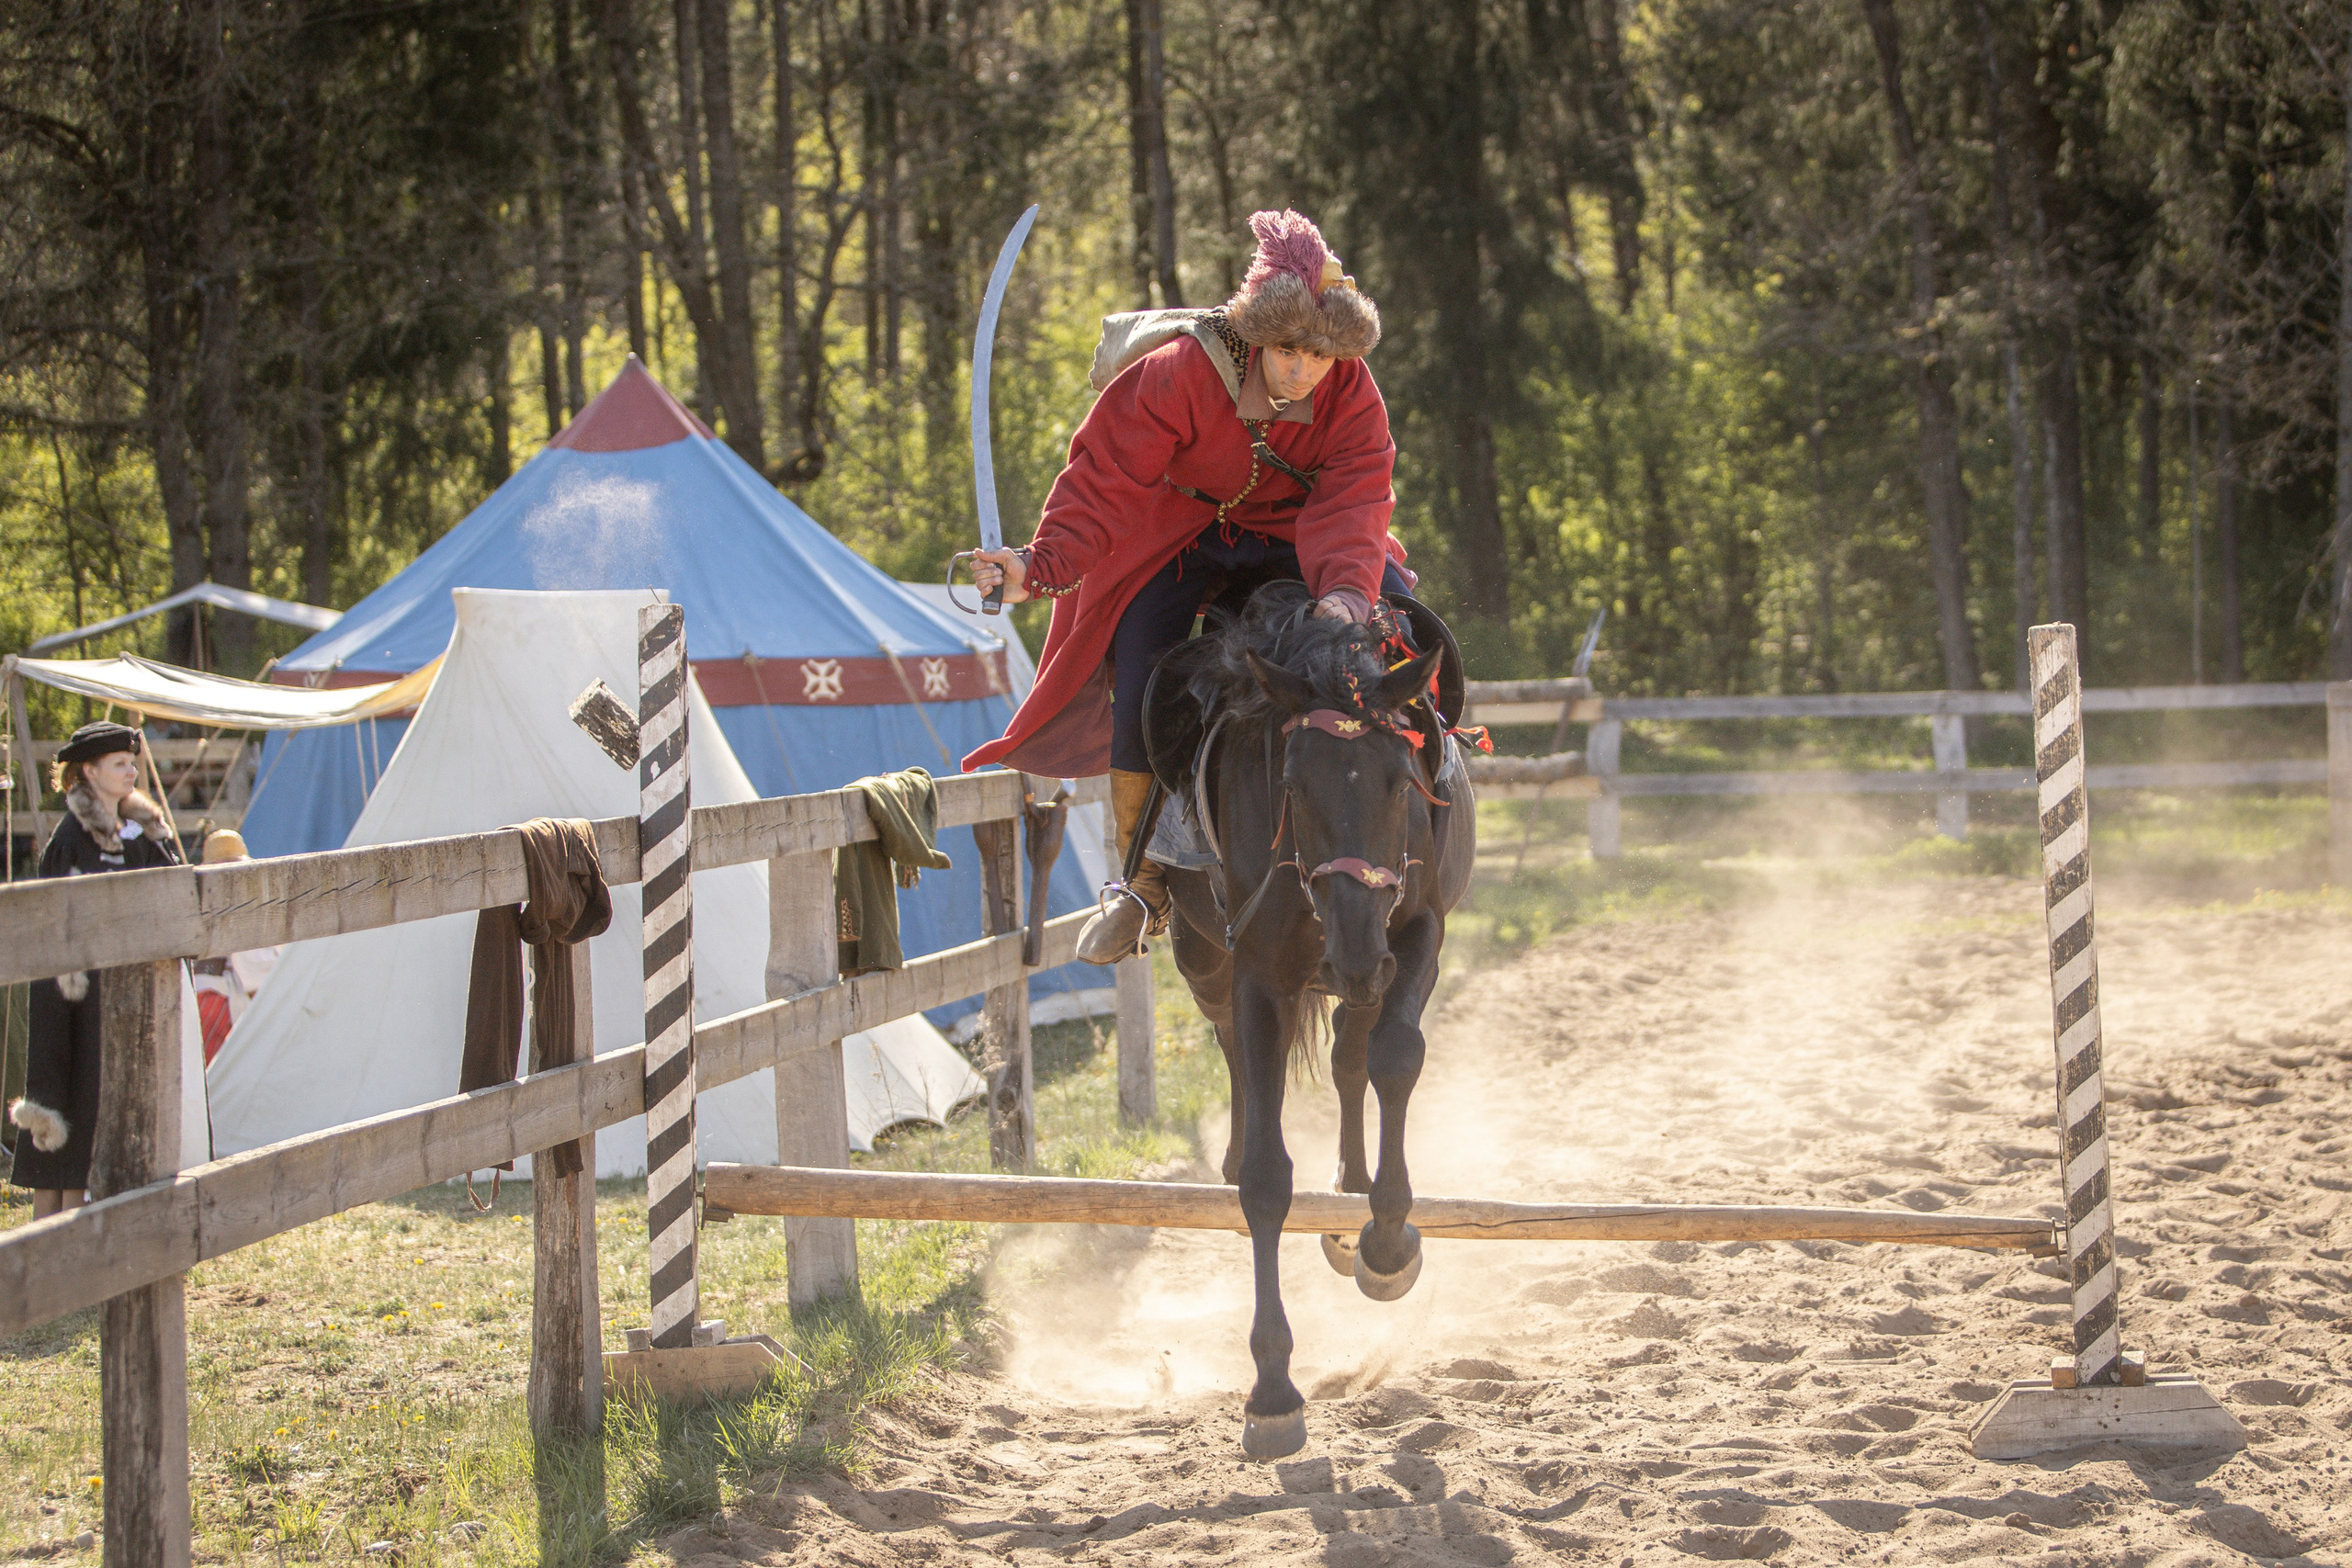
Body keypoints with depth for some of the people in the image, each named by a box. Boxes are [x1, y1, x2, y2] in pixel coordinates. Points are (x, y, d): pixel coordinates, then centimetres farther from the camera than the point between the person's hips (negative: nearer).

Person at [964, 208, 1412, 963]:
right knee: (1141, 689, -17)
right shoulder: (1181, 373, -27)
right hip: (1174, 544, -3)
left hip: (1288, 541, 3)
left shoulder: (1353, 398, -17)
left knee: (1391, 604, -20)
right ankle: (1145, 884, 0)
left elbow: (1352, 502, -27)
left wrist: (1345, 586, -49)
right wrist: (1043, 563, -44)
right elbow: (1104, 478, -29)